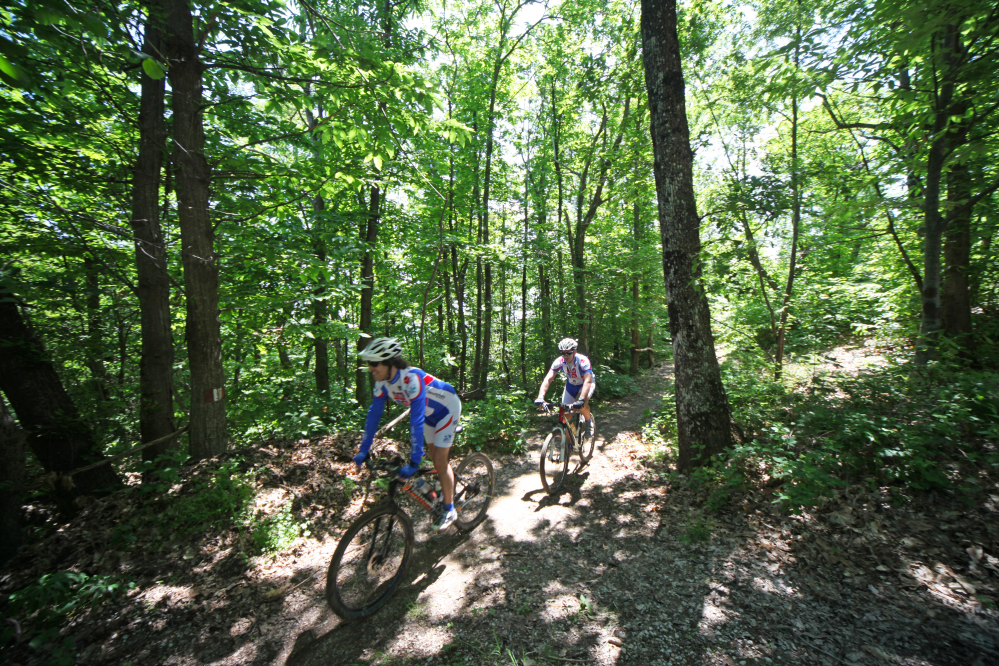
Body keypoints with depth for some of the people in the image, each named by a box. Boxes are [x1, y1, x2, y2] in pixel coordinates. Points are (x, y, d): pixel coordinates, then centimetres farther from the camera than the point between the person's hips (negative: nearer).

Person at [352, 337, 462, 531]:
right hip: (430, 412, 7)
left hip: (447, 409, -7)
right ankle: (448, 488, 40)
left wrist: (414, 462, -41)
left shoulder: (412, 378, -40)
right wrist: (363, 450, -7)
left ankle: (449, 510, 12)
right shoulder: (382, 381, -16)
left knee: (440, 461, -6)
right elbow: (374, 413, -9)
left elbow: (417, 420, -42)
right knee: (435, 459, 15)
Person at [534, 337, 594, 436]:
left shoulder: (583, 361, -34)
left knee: (581, 404, -33)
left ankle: (589, 421, 0)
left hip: (586, 384, -3)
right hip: (571, 385, 3)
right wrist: (540, 397, -46)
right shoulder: (559, 362, -26)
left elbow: (587, 381, -43)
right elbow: (547, 379, -32)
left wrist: (581, 399, -58)